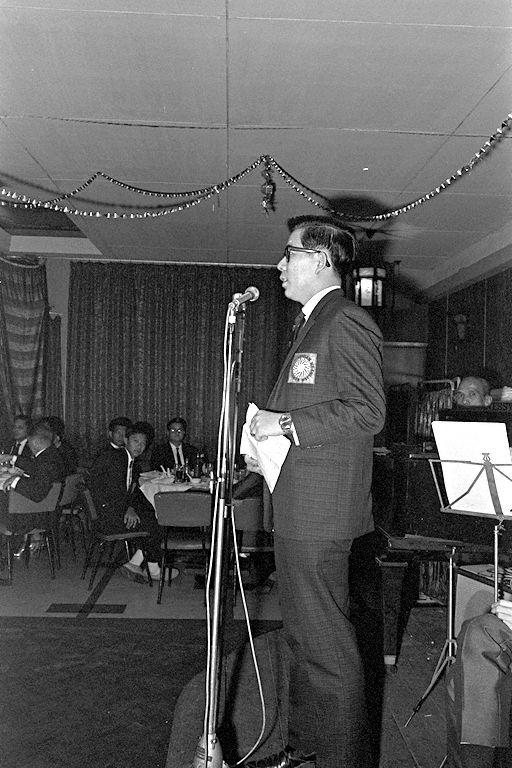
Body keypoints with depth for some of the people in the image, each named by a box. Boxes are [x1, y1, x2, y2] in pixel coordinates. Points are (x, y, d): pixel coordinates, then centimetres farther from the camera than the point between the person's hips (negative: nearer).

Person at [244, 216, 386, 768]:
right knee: (301, 637, 20)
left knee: (327, 643, -1)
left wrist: (286, 423, -17)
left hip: (320, 510, -11)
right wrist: (268, 444, 14)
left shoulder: (347, 321, -11)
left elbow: (367, 412, -19)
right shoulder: (311, 324, 21)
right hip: (294, 506, 11)